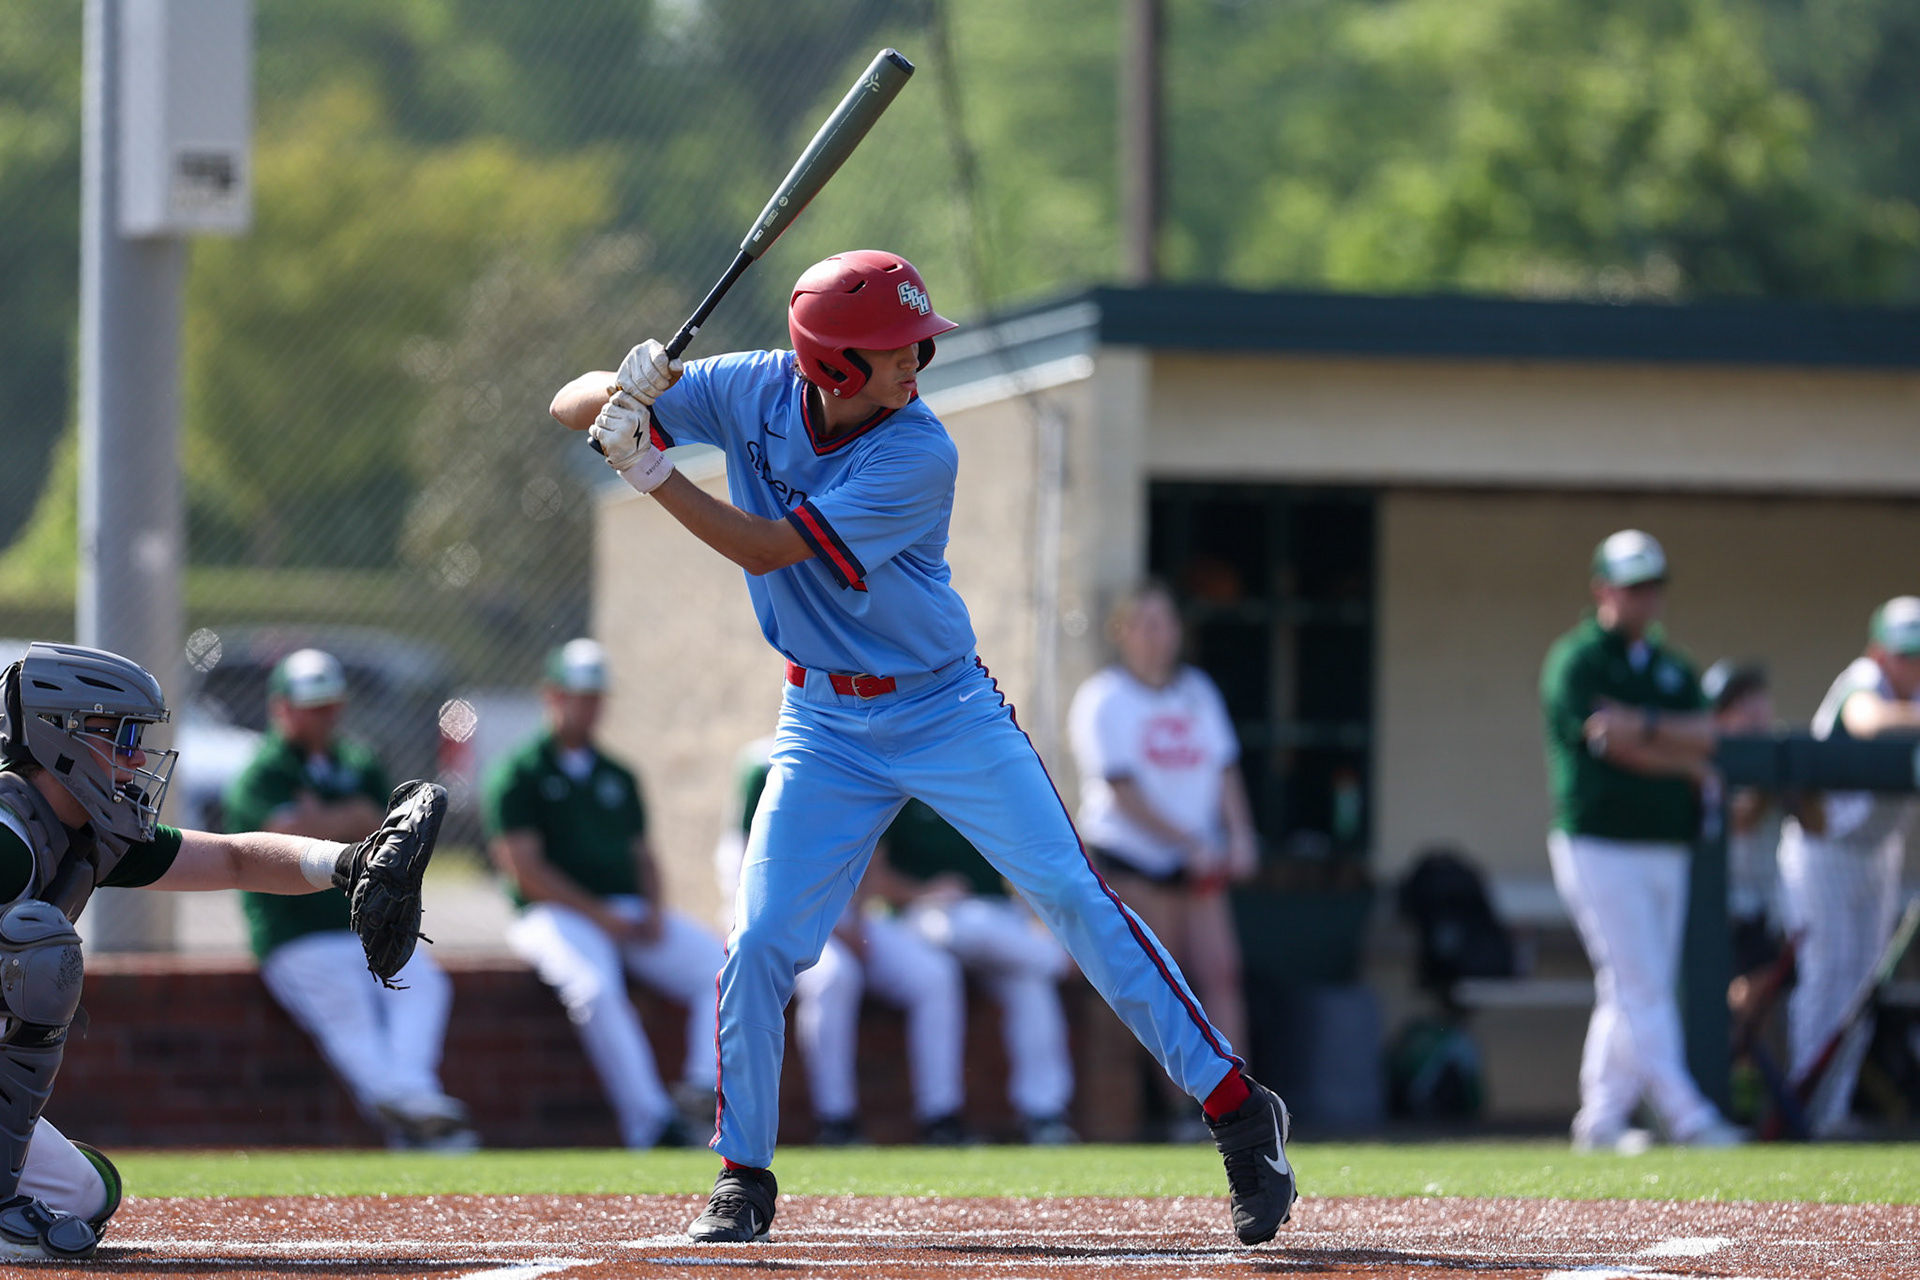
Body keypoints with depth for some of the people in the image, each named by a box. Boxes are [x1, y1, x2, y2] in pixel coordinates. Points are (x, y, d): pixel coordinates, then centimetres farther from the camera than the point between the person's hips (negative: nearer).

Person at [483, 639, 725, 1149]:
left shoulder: (619, 777, 23)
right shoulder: (517, 773, 3)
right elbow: (524, 867, -6)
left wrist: (653, 911, -2)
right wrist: (602, 917, -12)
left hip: (632, 912, 6)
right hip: (556, 915, -6)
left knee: (722, 970, -17)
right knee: (595, 989, -36)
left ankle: (703, 1089, -31)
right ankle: (651, 1123, -39)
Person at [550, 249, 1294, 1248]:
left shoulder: (918, 455, -22)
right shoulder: (751, 392, -10)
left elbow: (767, 547, -26)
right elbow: (569, 408, -6)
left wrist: (653, 474, -31)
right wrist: (623, 393, -28)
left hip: (947, 713, -3)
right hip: (826, 729, 3)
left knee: (1074, 897, -9)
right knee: (757, 946, -7)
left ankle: (1236, 1109, -2)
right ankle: (742, 1177, 10)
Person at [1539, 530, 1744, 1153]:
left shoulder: (1671, 665, 17)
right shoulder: (1575, 661, -5)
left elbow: (1704, 735, 1)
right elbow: (1611, 746, -14)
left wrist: (1645, 725, -17)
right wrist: (1690, 765, -2)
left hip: (1667, 847, 7)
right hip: (1600, 845, -7)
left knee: (1634, 992, 6)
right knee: (1639, 988, -10)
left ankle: (1602, 1122, 11)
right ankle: (1686, 1118, -14)